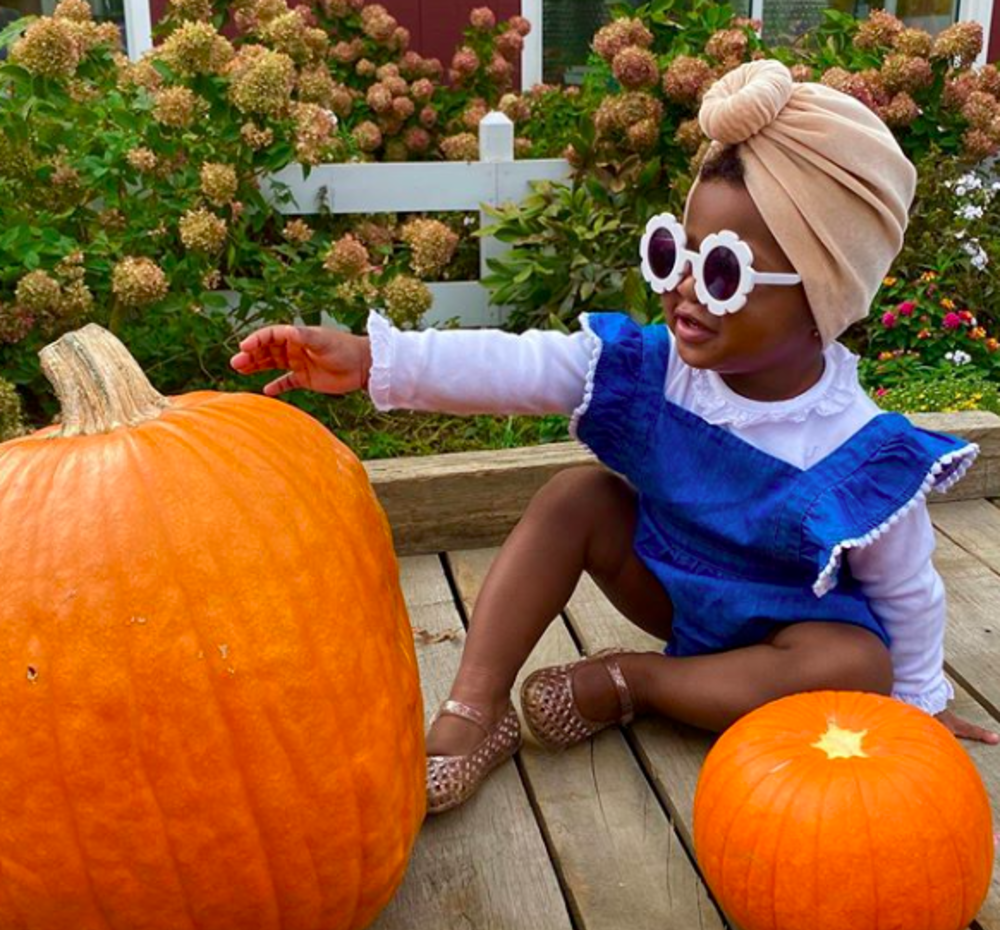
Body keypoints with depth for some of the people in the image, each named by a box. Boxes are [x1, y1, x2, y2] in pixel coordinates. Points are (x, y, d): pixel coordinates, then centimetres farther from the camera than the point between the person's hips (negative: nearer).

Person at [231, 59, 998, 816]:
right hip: (673, 590, 3)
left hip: (788, 626, -2)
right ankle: (474, 714, -19)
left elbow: (906, 589, -13)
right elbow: (512, 367, -31)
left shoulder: (859, 456, -27)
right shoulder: (648, 367, -20)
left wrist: (920, 699, -1)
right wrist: (376, 360, -43)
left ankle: (632, 681, -16)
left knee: (859, 667, -32)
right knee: (575, 497, -18)